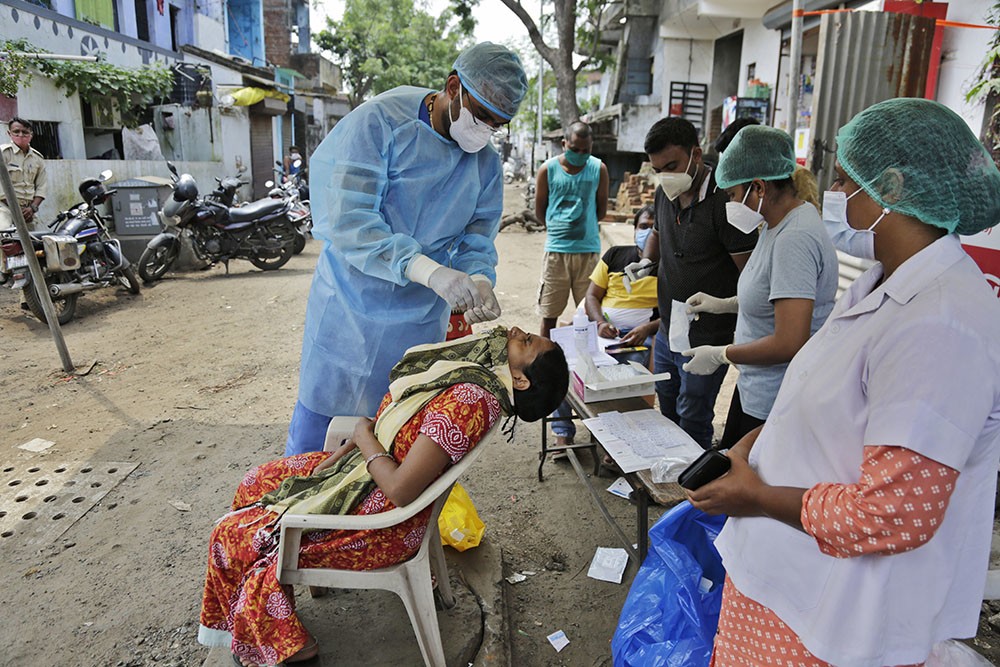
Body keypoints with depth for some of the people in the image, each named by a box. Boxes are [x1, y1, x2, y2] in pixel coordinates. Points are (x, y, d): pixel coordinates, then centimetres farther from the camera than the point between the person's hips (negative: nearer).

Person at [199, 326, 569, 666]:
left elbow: (400, 490, -32)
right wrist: (341, 453, -1)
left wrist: (365, 437, -15)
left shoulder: (466, 400, -33)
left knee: (233, 535, 5)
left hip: (380, 522, -9)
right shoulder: (476, 372, -4)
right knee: (256, 482, 22)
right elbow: (396, 423, 8)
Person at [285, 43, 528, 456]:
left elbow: (476, 241, 3)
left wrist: (478, 281, -22)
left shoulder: (486, 165, 2)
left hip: (420, 322, 4)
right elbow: (349, 221, -24)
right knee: (314, 428, 8)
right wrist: (430, 271, -36)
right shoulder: (379, 122, -15)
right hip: (348, 309, -3)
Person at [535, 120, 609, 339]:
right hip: (556, 249, -1)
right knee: (549, 311, 7)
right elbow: (539, 210, 6)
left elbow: (602, 209, 9)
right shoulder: (548, 169, -2)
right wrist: (557, 228, 12)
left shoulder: (599, 169, 0)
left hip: (588, 249, 1)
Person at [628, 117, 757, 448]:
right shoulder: (664, 194, 4)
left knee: (692, 421, 6)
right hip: (667, 331, 8)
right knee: (666, 412, 22)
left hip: (705, 339, -8)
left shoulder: (723, 201, -20)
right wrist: (646, 262, 3)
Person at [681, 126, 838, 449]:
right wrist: (724, 304, 12)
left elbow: (789, 343, -29)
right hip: (755, 388, 10)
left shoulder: (794, 239, -26)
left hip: (776, 404, -10)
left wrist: (720, 355, -17)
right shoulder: (777, 224, 6)